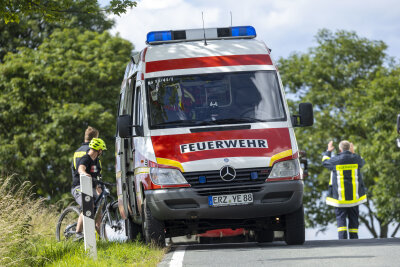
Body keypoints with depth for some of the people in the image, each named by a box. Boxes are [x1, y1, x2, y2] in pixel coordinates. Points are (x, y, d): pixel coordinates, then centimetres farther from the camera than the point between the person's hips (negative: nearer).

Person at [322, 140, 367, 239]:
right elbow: (362, 162, 23)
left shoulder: (335, 160, -7)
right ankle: (354, 238, 9)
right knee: (353, 218, 9)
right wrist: (353, 153, 34)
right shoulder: (356, 159, -2)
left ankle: (342, 238, -15)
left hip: (339, 196, -2)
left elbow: (325, 162, 15)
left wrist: (328, 151, 31)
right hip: (354, 195, 2)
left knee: (341, 218, -2)